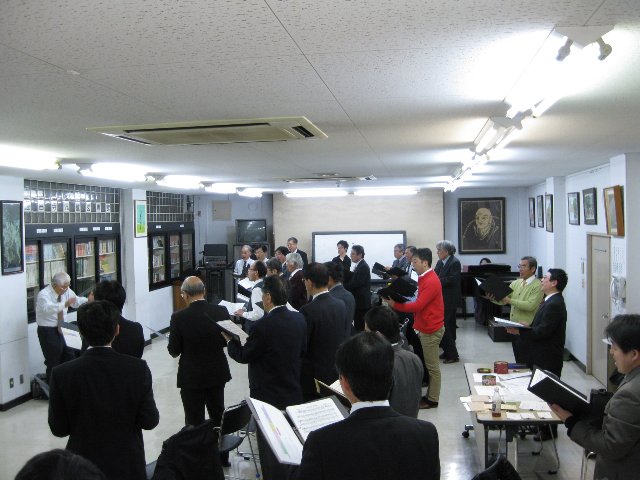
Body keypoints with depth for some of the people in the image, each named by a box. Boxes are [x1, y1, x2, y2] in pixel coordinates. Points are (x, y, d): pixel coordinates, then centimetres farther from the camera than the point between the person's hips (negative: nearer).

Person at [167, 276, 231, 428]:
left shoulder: (179, 317, -18)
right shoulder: (221, 312, -11)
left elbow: (174, 351, -10)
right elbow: (227, 340, 1)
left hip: (191, 377, -3)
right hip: (217, 374, 3)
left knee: (194, 421, 10)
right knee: (218, 416, 22)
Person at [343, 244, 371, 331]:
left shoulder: (363, 267, -15)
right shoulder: (359, 265, 14)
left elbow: (357, 283, -22)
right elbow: (352, 280, 13)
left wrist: (344, 287, -13)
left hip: (361, 301, -9)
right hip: (358, 300, 9)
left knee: (360, 325, -5)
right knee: (358, 324, 12)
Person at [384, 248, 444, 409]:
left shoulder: (431, 282, -20)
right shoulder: (426, 278, 12)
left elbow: (418, 305, -23)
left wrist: (394, 305, -18)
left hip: (431, 330, -10)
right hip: (426, 327, 10)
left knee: (432, 366, 0)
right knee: (429, 364, 14)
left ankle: (432, 400, 9)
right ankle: (430, 394, 22)